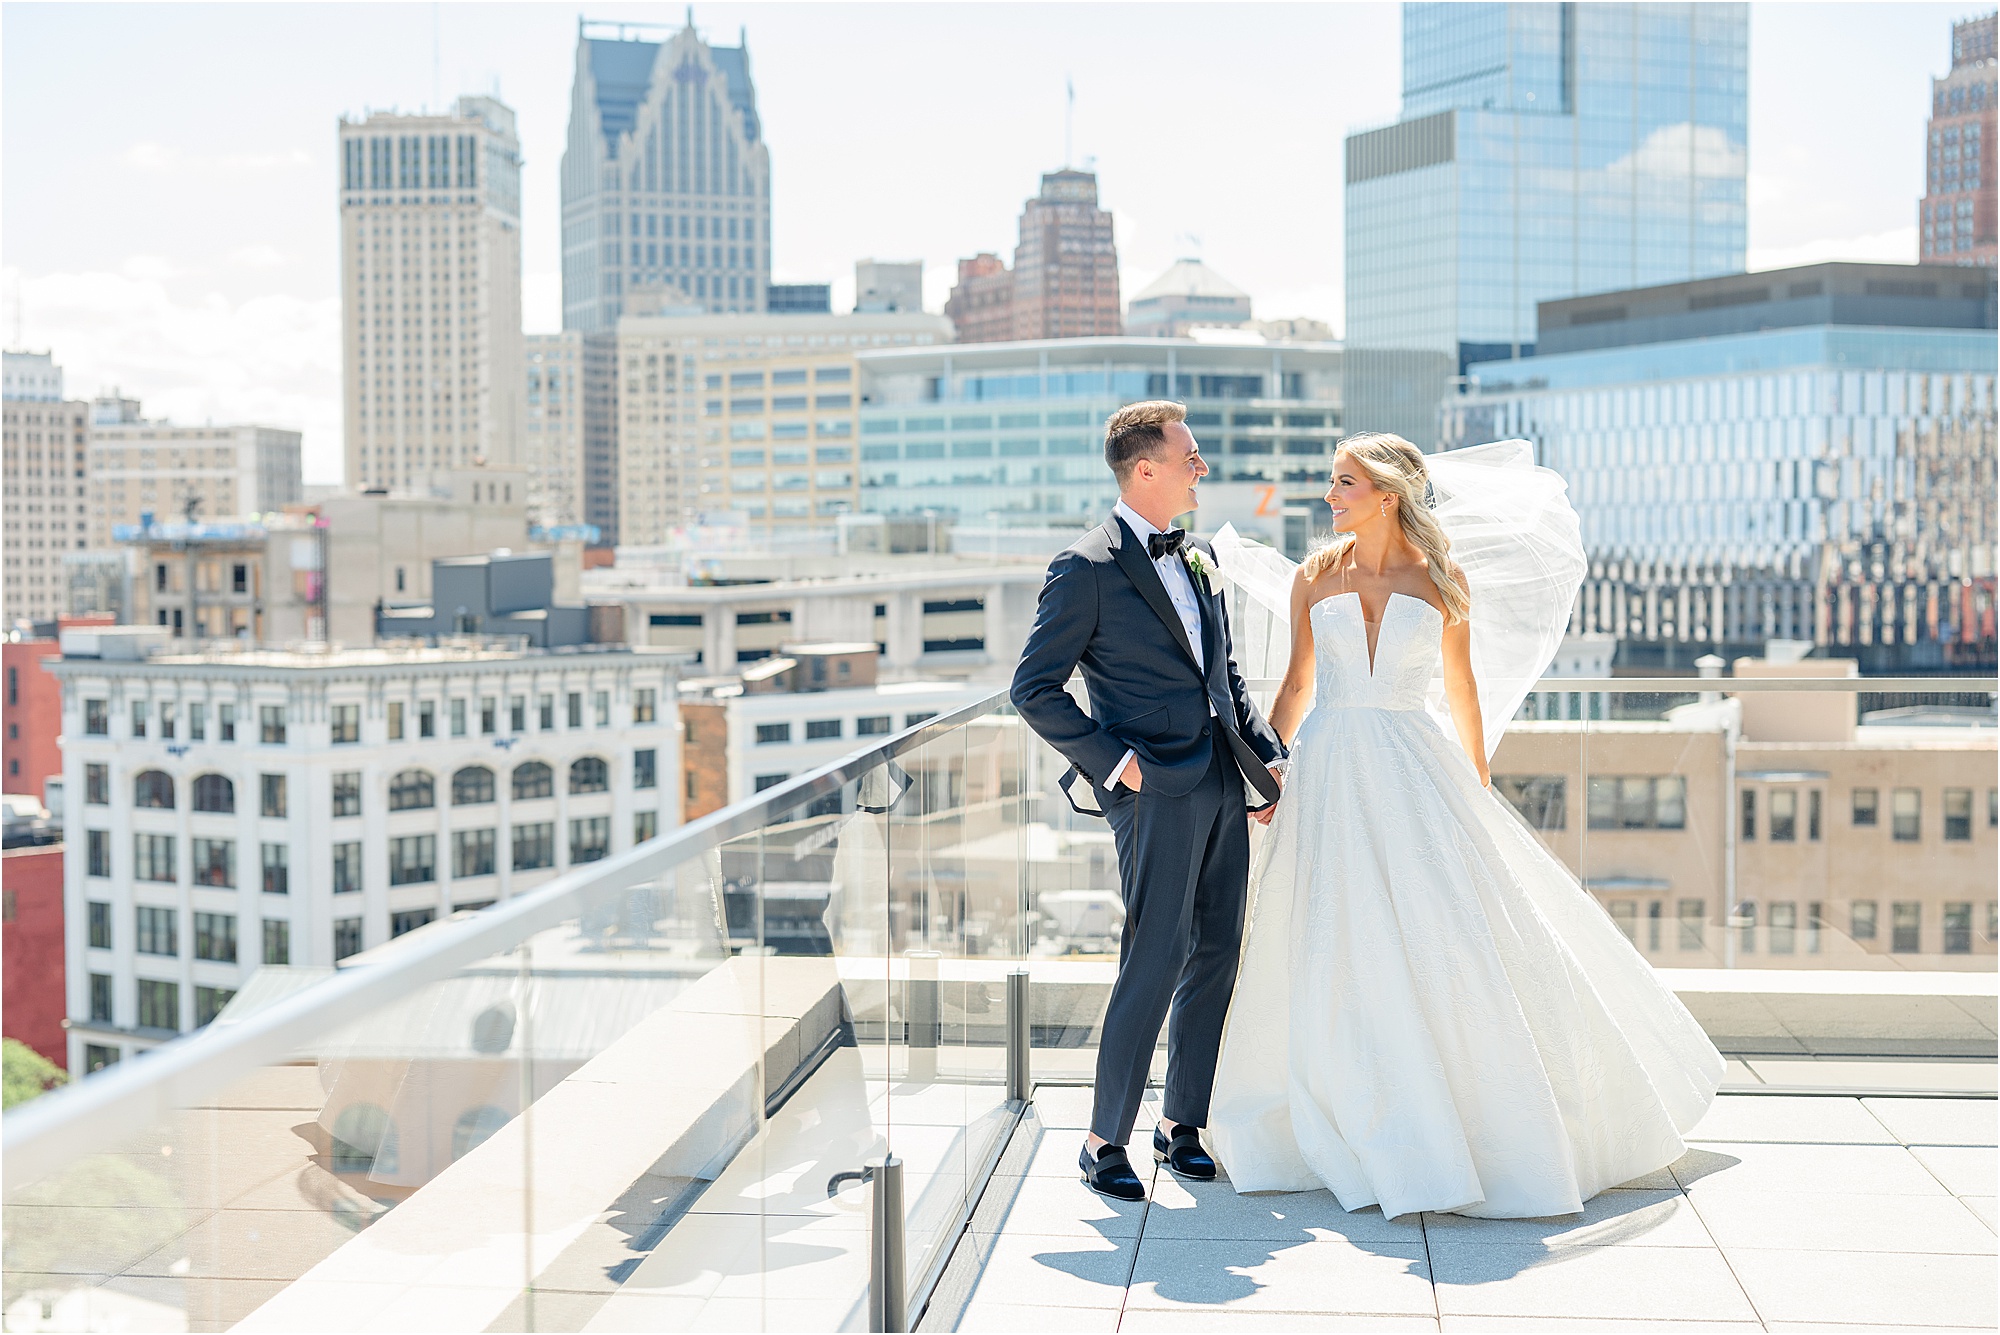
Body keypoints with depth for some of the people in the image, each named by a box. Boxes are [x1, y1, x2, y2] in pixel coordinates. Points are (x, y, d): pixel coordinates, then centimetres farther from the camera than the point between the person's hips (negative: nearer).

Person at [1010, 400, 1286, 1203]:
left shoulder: (1198, 558, 15)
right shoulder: (1087, 570, -9)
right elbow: (1034, 689, -9)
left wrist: (1267, 754, 11)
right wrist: (1111, 762, -13)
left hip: (1222, 786, 8)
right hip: (1157, 789, -8)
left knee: (1217, 957, 10)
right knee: (1154, 963, -7)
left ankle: (1183, 1125, 23)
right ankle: (1105, 1141, 6)